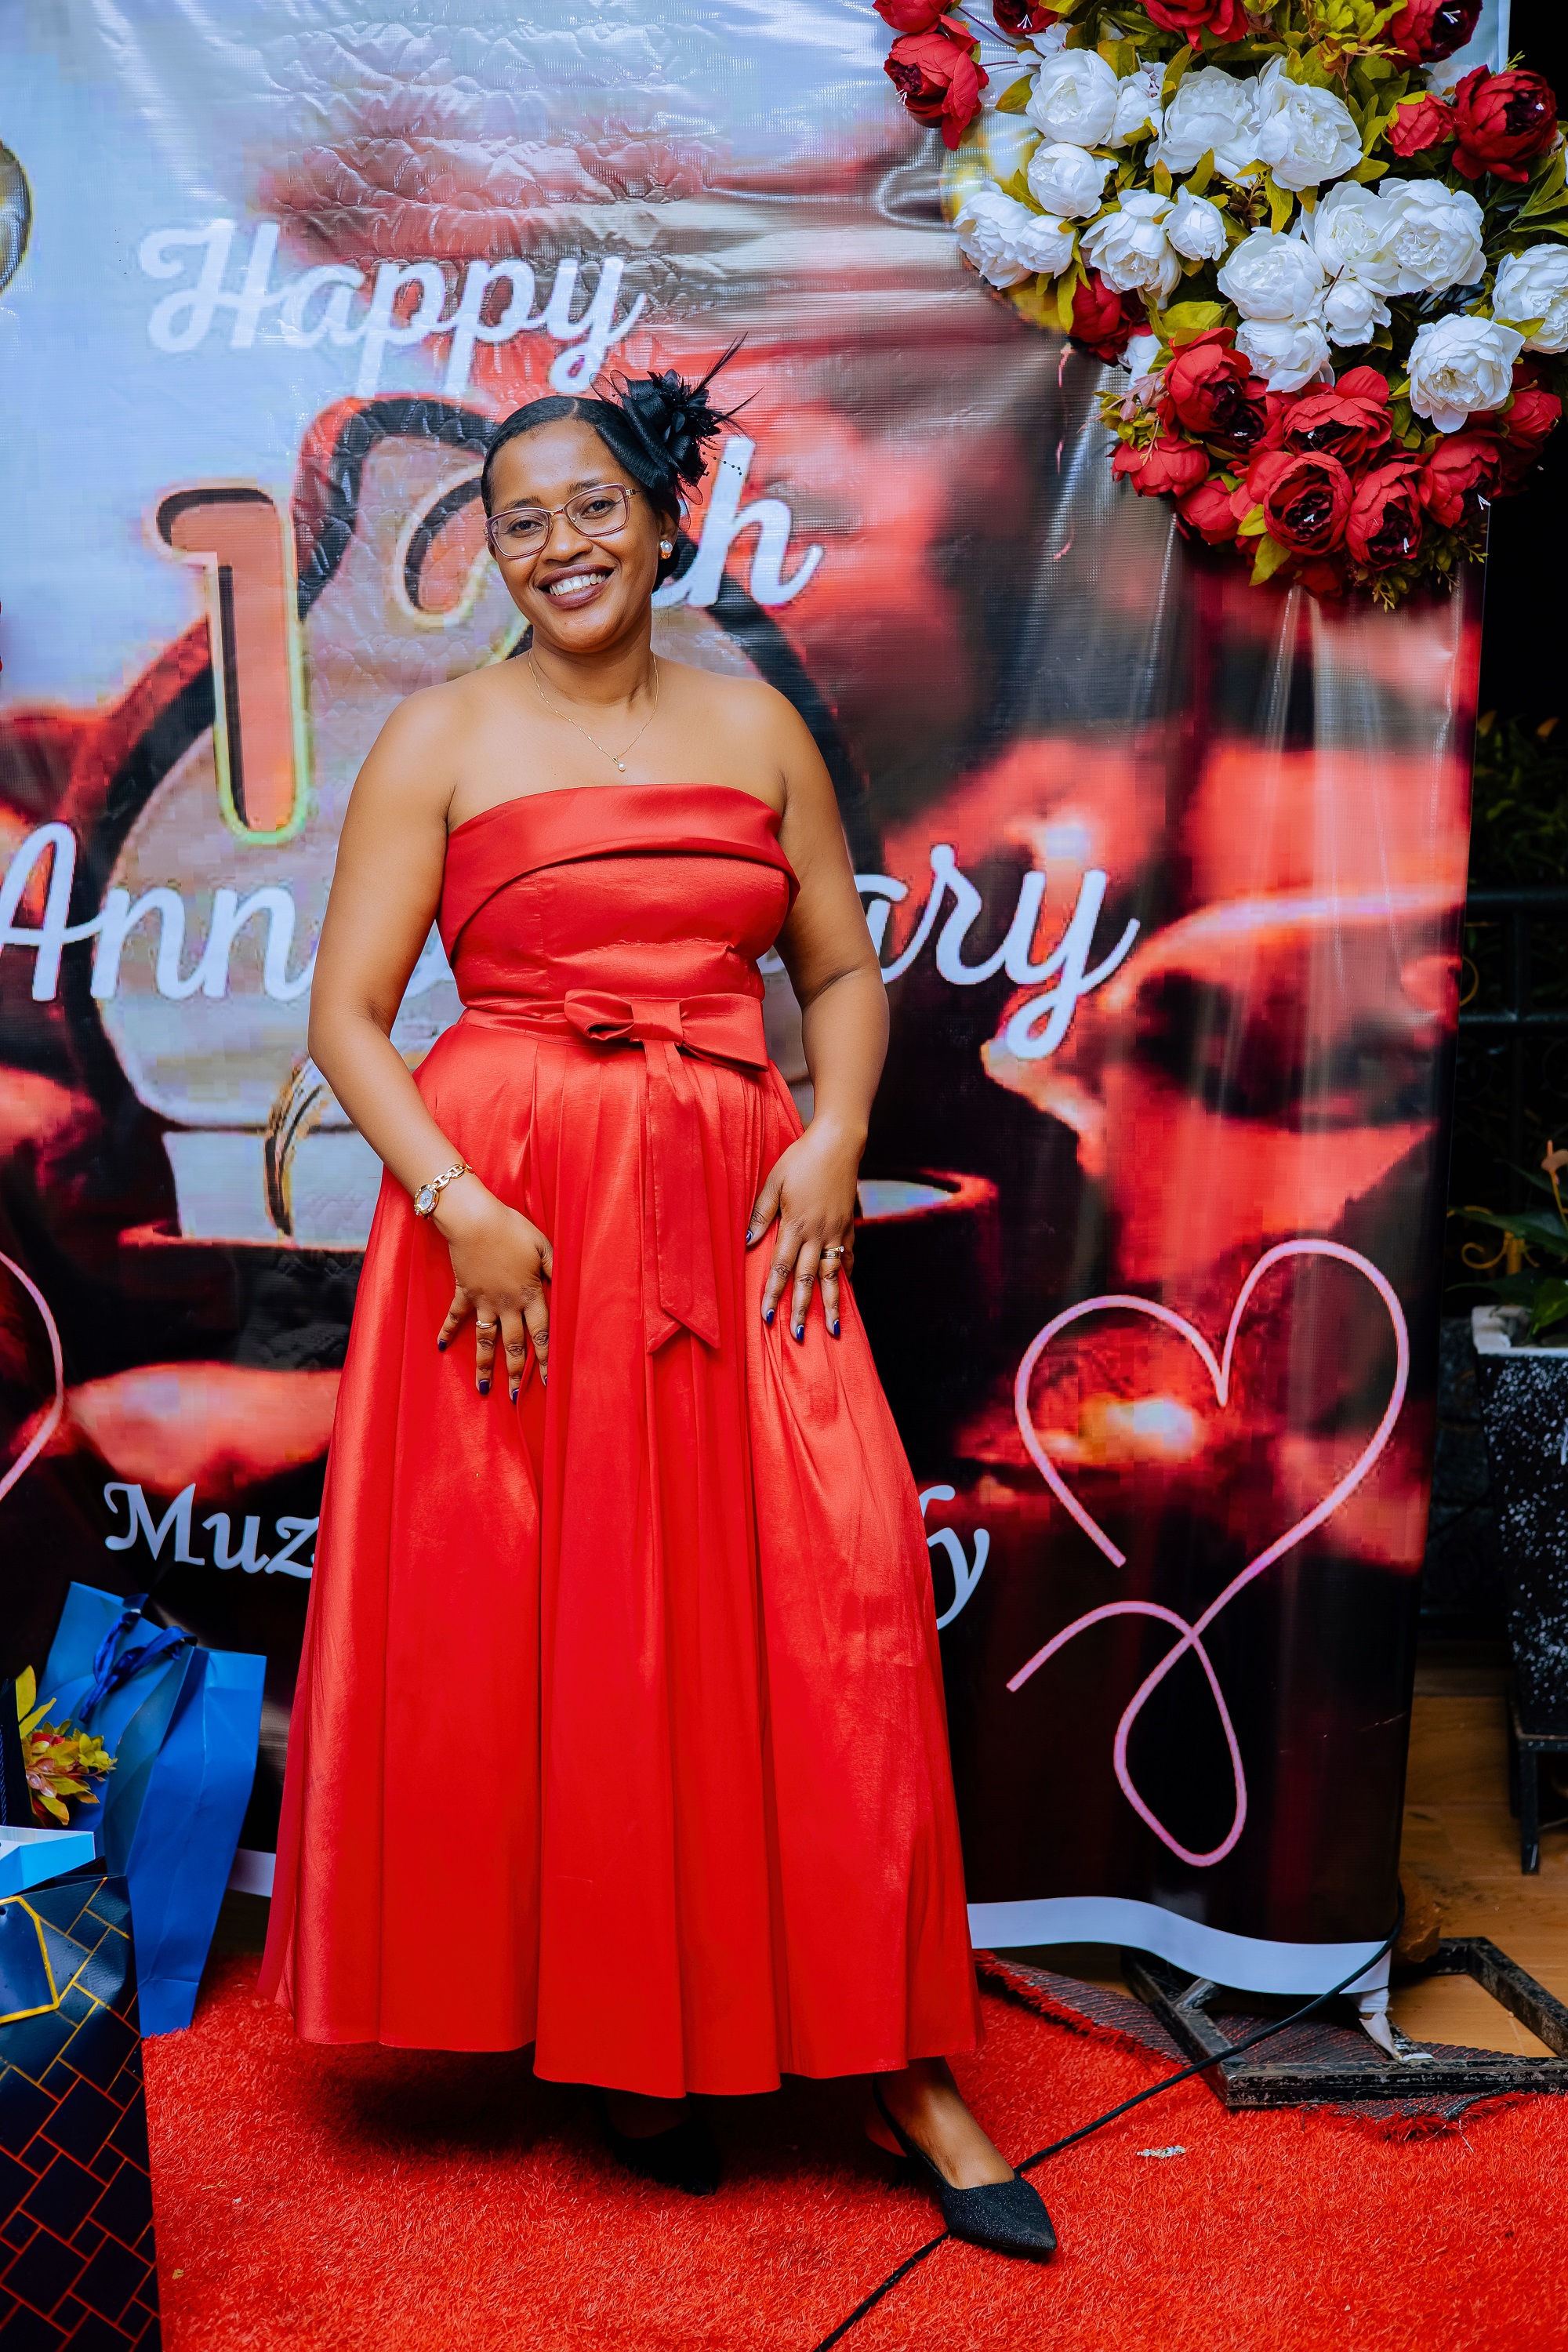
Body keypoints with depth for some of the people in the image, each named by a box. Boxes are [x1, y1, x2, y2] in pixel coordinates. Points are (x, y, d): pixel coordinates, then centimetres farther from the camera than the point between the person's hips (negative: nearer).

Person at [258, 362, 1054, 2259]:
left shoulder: (755, 727, 13)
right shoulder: (440, 738, 5)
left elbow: (845, 972, 14)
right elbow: (346, 1012, 0)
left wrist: (835, 1139, -4)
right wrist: (459, 1202, -13)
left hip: (734, 1208, 2)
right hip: (505, 1213, -1)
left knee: (827, 1593, -4)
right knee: (527, 1620, 3)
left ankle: (895, 2056, 11)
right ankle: (621, 2035, 24)